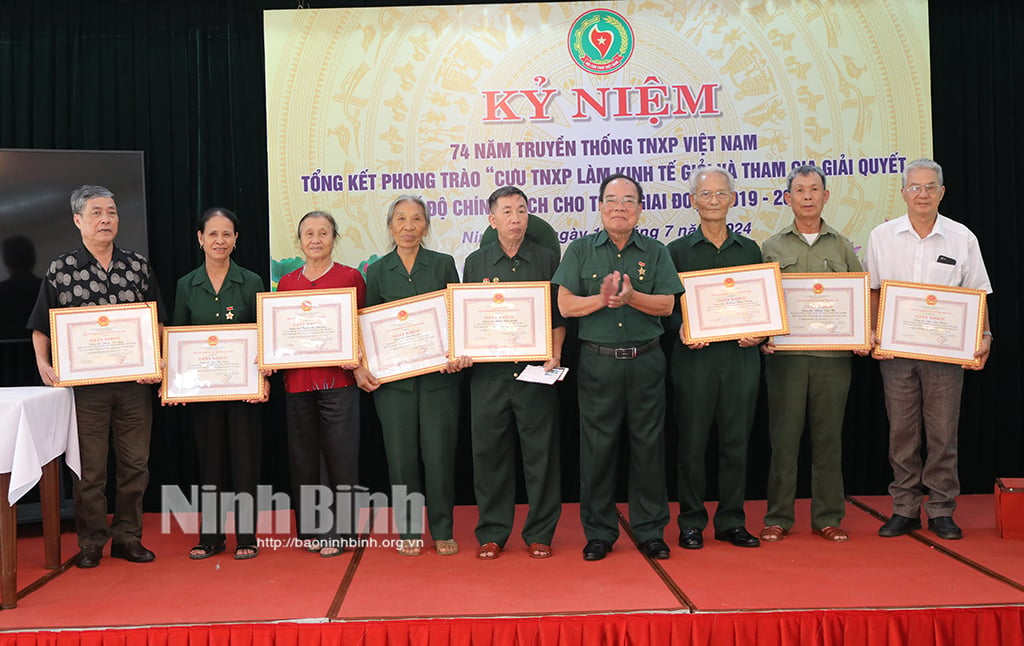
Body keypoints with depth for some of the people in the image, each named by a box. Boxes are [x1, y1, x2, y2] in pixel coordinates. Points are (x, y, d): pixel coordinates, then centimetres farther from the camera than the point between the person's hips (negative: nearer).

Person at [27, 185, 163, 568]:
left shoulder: (138, 265, 6)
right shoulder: (61, 270, 1)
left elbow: (157, 322, 9)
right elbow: (41, 328, 5)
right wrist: (44, 365, -9)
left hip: (136, 383, 2)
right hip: (84, 385, -2)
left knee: (135, 464, 8)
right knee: (90, 468, 5)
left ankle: (127, 537, 21)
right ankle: (91, 542, 19)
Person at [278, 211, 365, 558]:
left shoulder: (351, 277, 2)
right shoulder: (286, 283, 11)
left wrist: (356, 359, -15)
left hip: (338, 379, -3)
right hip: (297, 381, 4)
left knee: (341, 456, 0)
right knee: (303, 457, 10)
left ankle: (338, 532, 10)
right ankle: (310, 529, 22)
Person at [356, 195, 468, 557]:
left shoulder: (443, 265, 5)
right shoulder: (377, 272, 8)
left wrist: (459, 354, -12)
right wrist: (359, 367, -3)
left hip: (438, 374, -1)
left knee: (439, 453, 0)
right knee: (401, 455, 4)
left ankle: (442, 531, 13)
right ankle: (408, 531, 17)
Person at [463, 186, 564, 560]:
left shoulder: (547, 260, 8)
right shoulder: (476, 263, 11)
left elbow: (559, 315, 7)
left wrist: (555, 354, -6)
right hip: (488, 371, 1)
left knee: (540, 451, 2)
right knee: (489, 450, 4)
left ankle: (540, 533, 14)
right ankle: (491, 533, 16)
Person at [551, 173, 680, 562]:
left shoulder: (656, 252, 8)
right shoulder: (581, 250, 7)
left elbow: (667, 304, -2)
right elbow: (566, 305, -2)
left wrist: (631, 297, -19)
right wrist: (602, 299, -17)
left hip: (646, 362, 1)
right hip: (598, 362, 0)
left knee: (648, 445, 5)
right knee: (597, 446, 3)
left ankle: (650, 531, 17)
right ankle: (599, 532, 15)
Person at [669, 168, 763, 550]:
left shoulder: (749, 250, 13)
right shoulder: (678, 251, 5)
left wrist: (758, 333, -4)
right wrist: (682, 331, -16)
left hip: (741, 357, 2)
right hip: (695, 357, -2)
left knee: (736, 442, 6)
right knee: (692, 443, 2)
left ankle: (731, 522, 18)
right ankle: (691, 523, 13)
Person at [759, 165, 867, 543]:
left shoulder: (842, 247, 12)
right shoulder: (772, 248, 8)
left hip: (833, 355, 1)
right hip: (785, 354, -1)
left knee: (828, 439, 6)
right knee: (784, 437, 2)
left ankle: (828, 518, 15)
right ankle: (778, 518, 11)